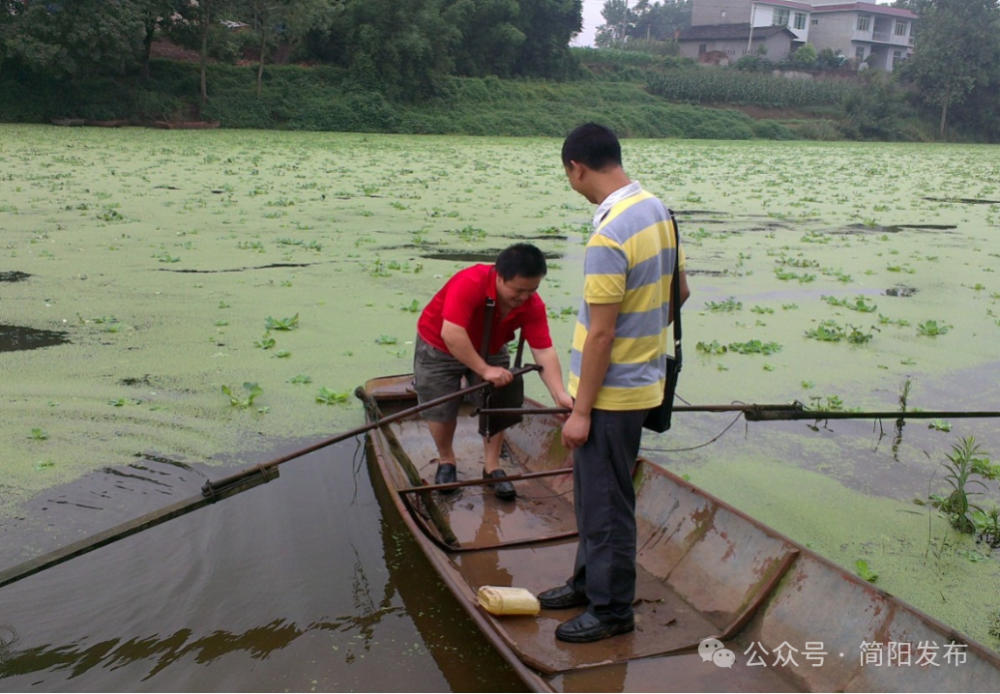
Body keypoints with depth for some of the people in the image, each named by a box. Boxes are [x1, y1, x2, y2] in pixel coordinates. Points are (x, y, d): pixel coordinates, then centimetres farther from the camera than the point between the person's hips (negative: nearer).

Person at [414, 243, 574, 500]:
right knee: (440, 409, 2)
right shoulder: (469, 284, -39)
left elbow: (544, 351, -26)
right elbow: (451, 335, -45)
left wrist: (560, 394, -37)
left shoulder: (532, 304, -23)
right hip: (439, 346, -4)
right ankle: (446, 461, 27)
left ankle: (492, 467, 17)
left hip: (490, 350, 4)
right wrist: (484, 370, -43)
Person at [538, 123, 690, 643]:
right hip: (641, 377, 10)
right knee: (593, 492, 22)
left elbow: (601, 334, -23)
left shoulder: (609, 238, -25)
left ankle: (612, 609, 19)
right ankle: (589, 580, 37)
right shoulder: (657, 211, 4)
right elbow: (679, 291, 14)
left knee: (604, 502, 5)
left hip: (612, 390, -10)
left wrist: (581, 411, -17)